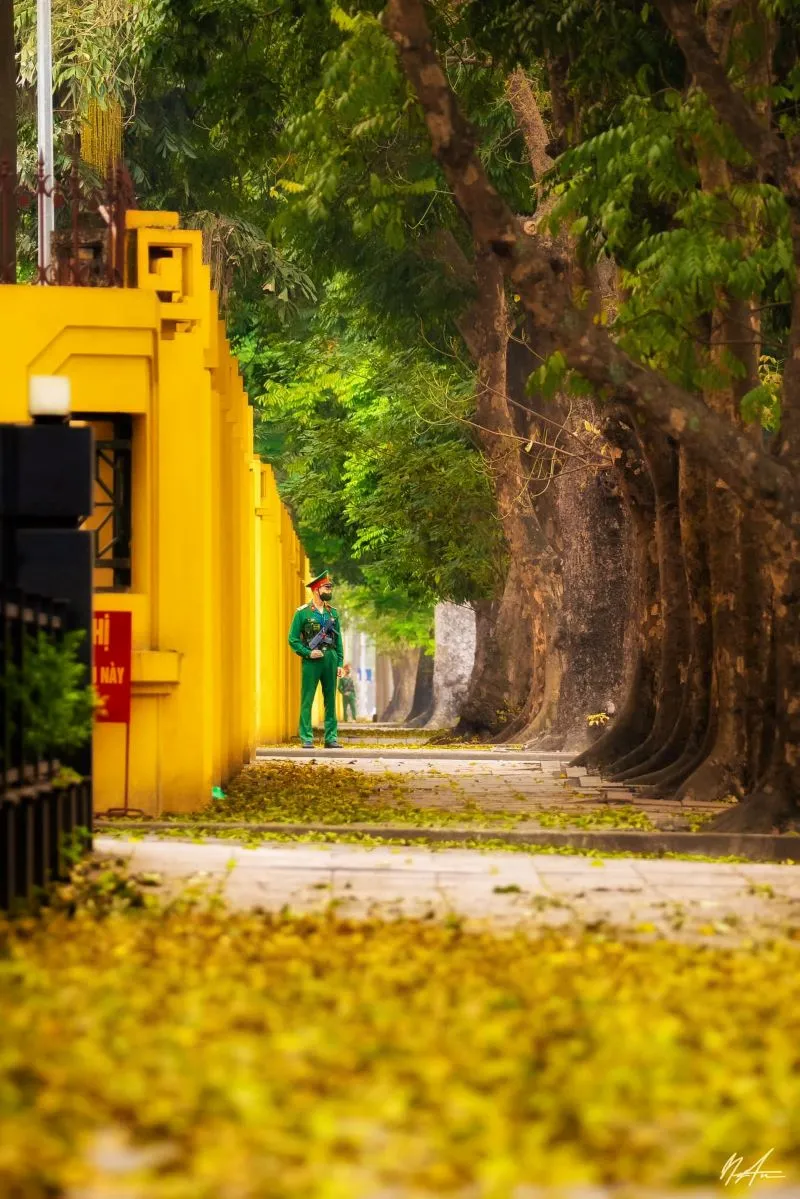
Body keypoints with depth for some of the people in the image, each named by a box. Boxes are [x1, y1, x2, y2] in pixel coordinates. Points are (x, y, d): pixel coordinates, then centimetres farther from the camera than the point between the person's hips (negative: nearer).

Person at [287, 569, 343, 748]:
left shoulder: (333, 613, 12)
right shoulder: (302, 612, -2)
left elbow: (338, 640, 14)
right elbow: (293, 639, -3)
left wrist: (340, 663, 7)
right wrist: (308, 653, -14)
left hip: (330, 659, 5)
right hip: (311, 660, -5)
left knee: (330, 700, 6)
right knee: (307, 700, -4)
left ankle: (331, 738, 9)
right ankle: (306, 739, -3)